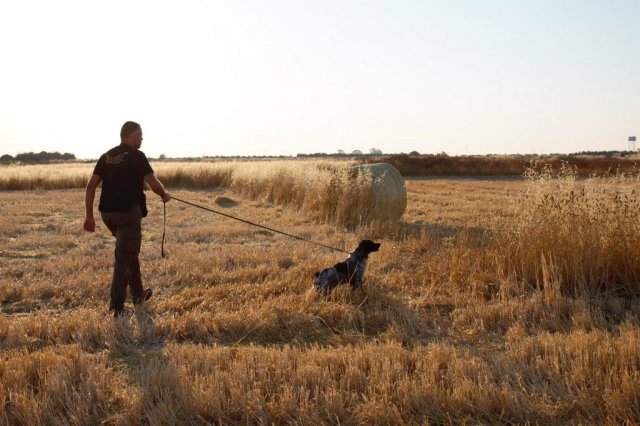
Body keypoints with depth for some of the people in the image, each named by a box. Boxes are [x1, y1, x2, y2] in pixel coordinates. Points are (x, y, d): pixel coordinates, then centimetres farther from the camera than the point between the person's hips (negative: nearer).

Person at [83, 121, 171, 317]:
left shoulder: (106, 157, 10)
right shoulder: (137, 156, -9)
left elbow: (91, 186, 6)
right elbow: (154, 184, -16)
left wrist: (89, 216, 8)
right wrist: (164, 195, 5)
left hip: (108, 213, 7)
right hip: (128, 213, -7)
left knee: (129, 251, 23)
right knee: (124, 257, -2)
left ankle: (138, 294, 33)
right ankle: (117, 306, -2)